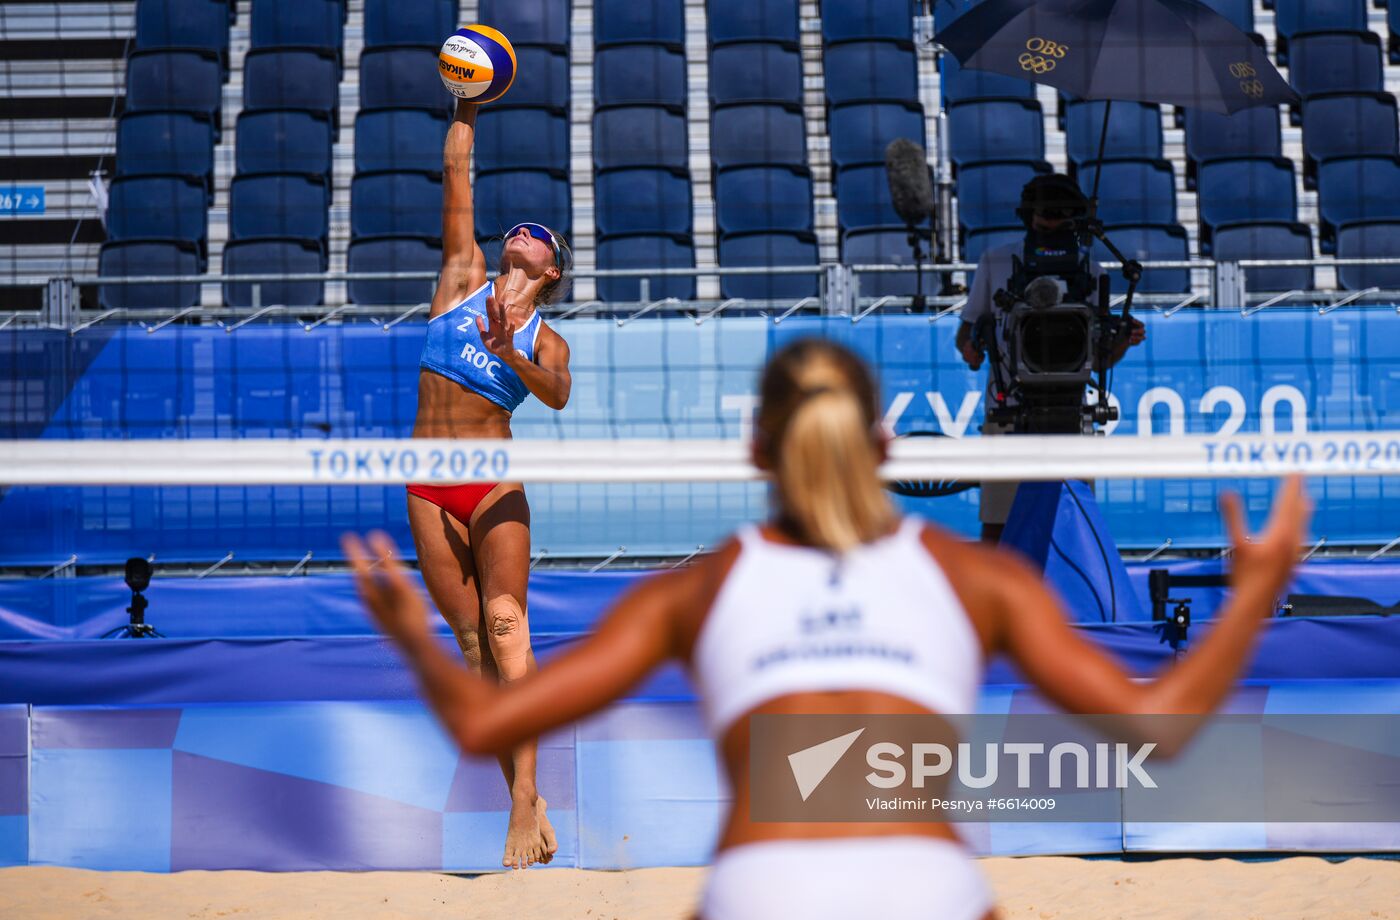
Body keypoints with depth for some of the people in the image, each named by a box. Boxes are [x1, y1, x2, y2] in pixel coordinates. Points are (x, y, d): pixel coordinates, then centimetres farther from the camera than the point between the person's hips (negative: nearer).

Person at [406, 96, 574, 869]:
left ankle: (525, 799, -24)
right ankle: (528, 807, 7)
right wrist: (467, 112, 10)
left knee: (505, 628, -17)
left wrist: (508, 355, -33)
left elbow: (557, 395, -19)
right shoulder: (463, 280, 12)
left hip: (494, 484, -3)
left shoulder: (545, 342, 3)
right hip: (429, 488, 3)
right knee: (471, 642, 3)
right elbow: (457, 178, 10)